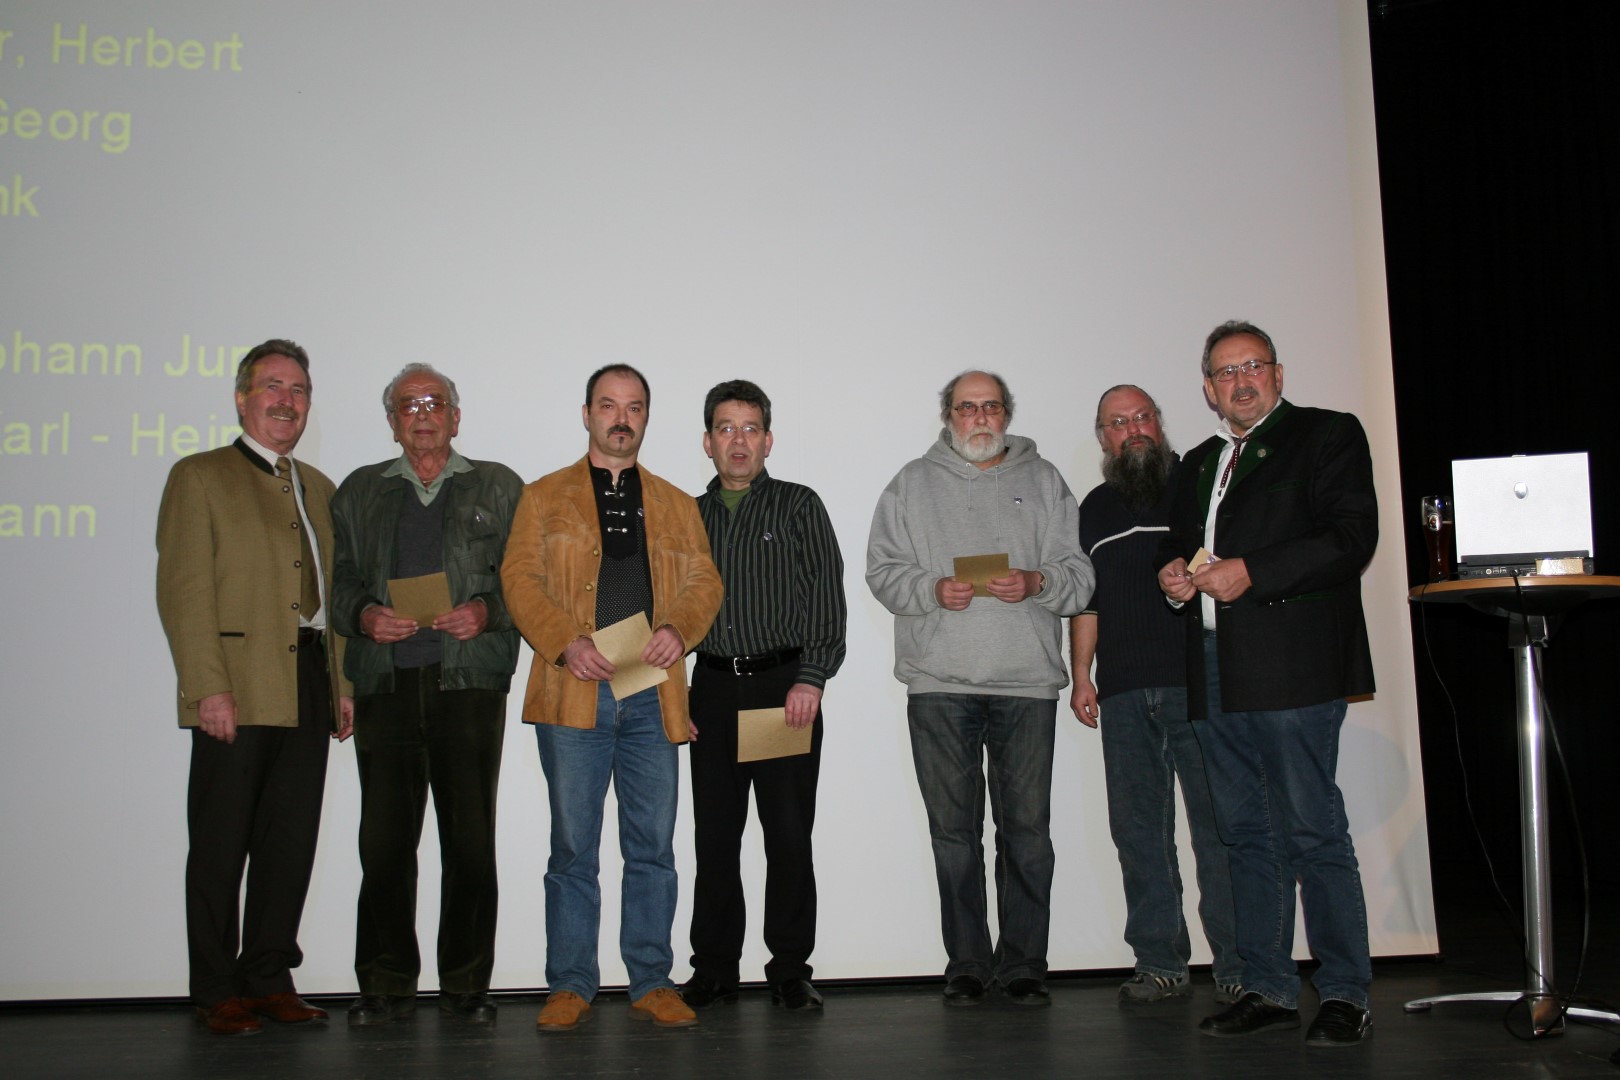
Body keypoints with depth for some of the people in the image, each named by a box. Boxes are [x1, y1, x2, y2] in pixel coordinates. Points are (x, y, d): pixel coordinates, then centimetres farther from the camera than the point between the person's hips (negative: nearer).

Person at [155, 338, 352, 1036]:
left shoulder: (317, 488, 19)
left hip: (308, 692, 6)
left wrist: (343, 684, 11)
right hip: (237, 692, -6)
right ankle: (217, 992, 10)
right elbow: (183, 591, -7)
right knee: (221, 847, 1)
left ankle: (270, 977, 19)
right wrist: (208, 688, -16)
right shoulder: (199, 477, 1)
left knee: (291, 844, 8)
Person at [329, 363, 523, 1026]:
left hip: (469, 681, -1)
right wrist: (363, 615, -5)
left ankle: (466, 985, 7)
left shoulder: (498, 487, 14)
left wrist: (486, 612, -9)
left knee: (470, 840, -3)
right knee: (384, 841, -1)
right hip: (385, 685, 2)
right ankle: (386, 987, 9)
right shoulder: (359, 492, 19)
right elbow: (340, 581, 15)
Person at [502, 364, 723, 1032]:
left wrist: (679, 627, -11)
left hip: (653, 698, 2)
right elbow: (520, 578, 0)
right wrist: (565, 642, -15)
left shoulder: (676, 504, 18)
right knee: (573, 848, 2)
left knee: (653, 847, 4)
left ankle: (651, 983, 13)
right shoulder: (545, 496, 11)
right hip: (573, 695, -2)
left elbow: (704, 580, 10)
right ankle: (570, 985, 11)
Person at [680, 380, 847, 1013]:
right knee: (714, 835, 4)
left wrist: (811, 678, -12)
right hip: (712, 687, 3)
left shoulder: (798, 506, 6)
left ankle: (790, 970, 9)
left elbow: (827, 597, -2)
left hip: (785, 684, -3)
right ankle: (714, 969, 14)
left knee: (789, 834, -2)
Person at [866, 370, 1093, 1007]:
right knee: (953, 830, 3)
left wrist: (1036, 583, -11)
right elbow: (882, 571, 7)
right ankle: (967, 965, 13)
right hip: (939, 684, 0)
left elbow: (1079, 575, 9)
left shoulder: (1042, 482, 14)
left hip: (1028, 682, 0)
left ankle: (1023, 965, 11)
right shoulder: (913, 484, 13)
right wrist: (933, 590, -10)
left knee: (1027, 828, 1)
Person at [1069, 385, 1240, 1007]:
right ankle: (1161, 962, 13)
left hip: (1198, 683, -4)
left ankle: (1238, 967, 1)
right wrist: (1081, 675, 14)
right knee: (1139, 833, 5)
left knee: (1218, 827, -6)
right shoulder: (1094, 509, 19)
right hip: (1124, 695, 4)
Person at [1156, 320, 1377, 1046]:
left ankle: (1344, 994, 2)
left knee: (1313, 835, -6)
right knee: (1247, 836, 9)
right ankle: (1268, 988, 16)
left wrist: (1250, 572, -16)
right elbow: (1180, 547, 32)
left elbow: (1351, 538, -9)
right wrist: (1173, 573, 8)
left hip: (1291, 667, -7)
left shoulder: (1328, 435, 3)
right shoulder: (1198, 464, 23)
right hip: (1215, 678, 7)